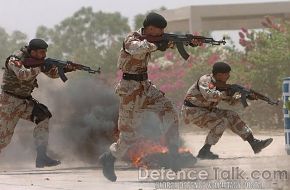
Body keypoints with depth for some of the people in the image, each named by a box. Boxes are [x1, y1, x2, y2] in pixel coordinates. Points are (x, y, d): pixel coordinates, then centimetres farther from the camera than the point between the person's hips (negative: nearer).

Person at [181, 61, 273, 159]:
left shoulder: (221, 85, 6)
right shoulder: (205, 80, -20)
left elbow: (231, 100, 10)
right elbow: (209, 95, -38)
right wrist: (225, 94, -25)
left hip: (206, 111, 9)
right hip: (192, 111, -9)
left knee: (232, 117, 1)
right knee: (221, 122, -24)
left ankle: (254, 143, 2)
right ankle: (204, 151, -19)